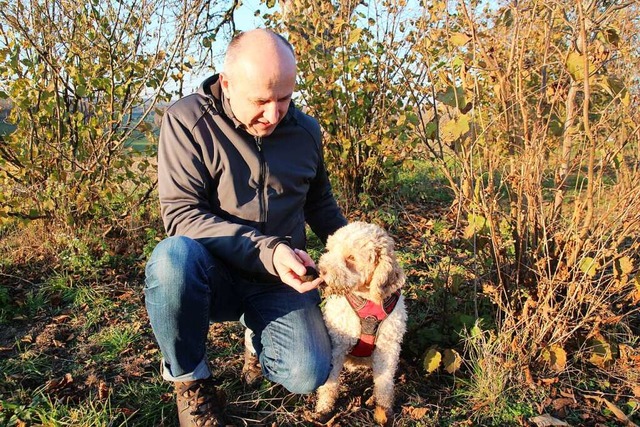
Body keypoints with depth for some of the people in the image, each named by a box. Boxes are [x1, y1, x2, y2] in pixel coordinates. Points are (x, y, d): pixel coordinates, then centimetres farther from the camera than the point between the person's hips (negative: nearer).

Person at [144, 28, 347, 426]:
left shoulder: (306, 130, 0)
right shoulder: (187, 121, -14)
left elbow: (320, 203, 16)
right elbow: (182, 215, -20)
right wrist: (266, 251, -30)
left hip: (280, 281, 3)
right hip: (213, 274, -2)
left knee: (308, 375, -19)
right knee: (173, 257, -36)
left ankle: (258, 334, 19)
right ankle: (190, 380, -8)